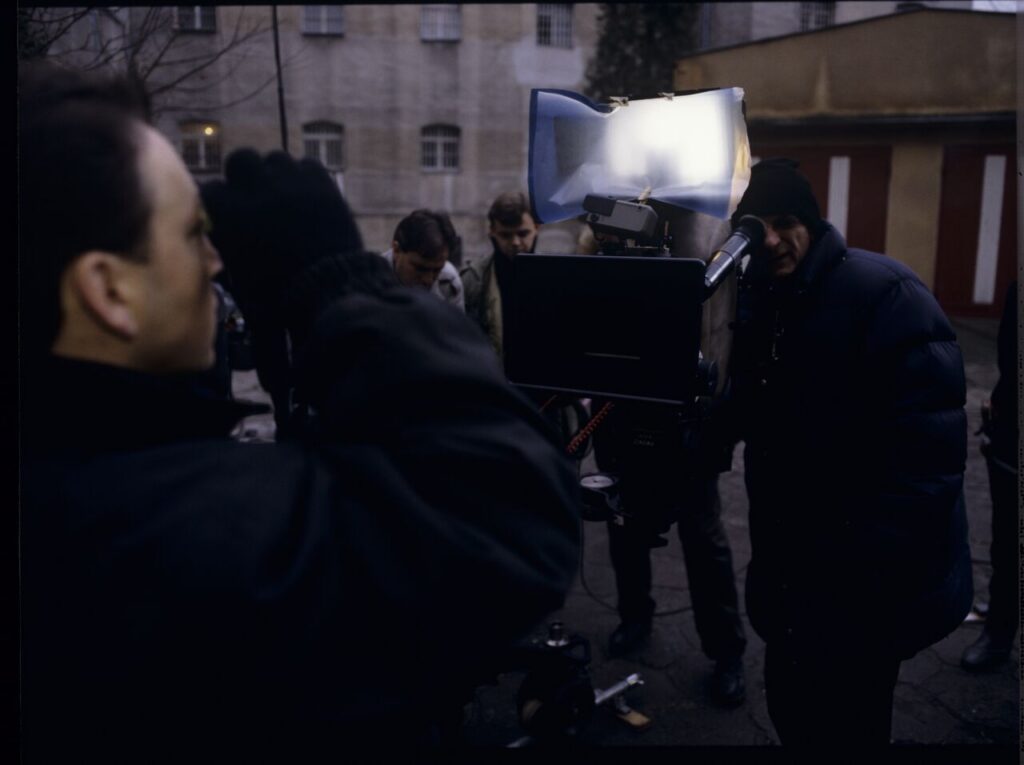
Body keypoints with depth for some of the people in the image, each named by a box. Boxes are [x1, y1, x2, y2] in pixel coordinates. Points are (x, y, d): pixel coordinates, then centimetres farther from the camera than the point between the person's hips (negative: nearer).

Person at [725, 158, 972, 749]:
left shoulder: (884, 292, -17)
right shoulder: (756, 305, 5)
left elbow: (929, 446, -22)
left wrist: (878, 564, -25)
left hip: (868, 581, -6)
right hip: (791, 568, 7)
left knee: (846, 725, 7)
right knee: (792, 711, 20)